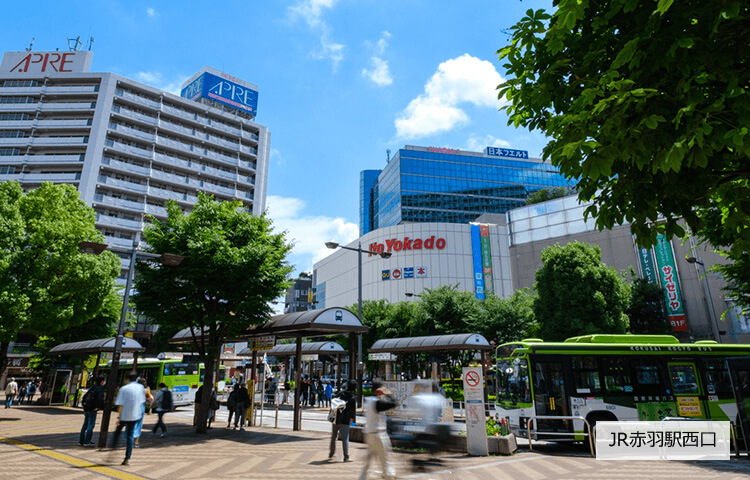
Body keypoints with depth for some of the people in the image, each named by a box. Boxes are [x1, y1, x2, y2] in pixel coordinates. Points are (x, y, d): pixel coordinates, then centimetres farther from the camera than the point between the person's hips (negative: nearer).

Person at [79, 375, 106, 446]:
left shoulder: (92, 387, 13)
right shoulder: (100, 389, -11)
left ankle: (81, 440, 20)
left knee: (85, 425, 15)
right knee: (91, 425, -1)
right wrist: (98, 407, -13)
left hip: (86, 409, 8)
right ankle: (87, 442, 1)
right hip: (92, 410, -8)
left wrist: (83, 404, 19)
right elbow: (100, 398, -23)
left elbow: (85, 396, 15)